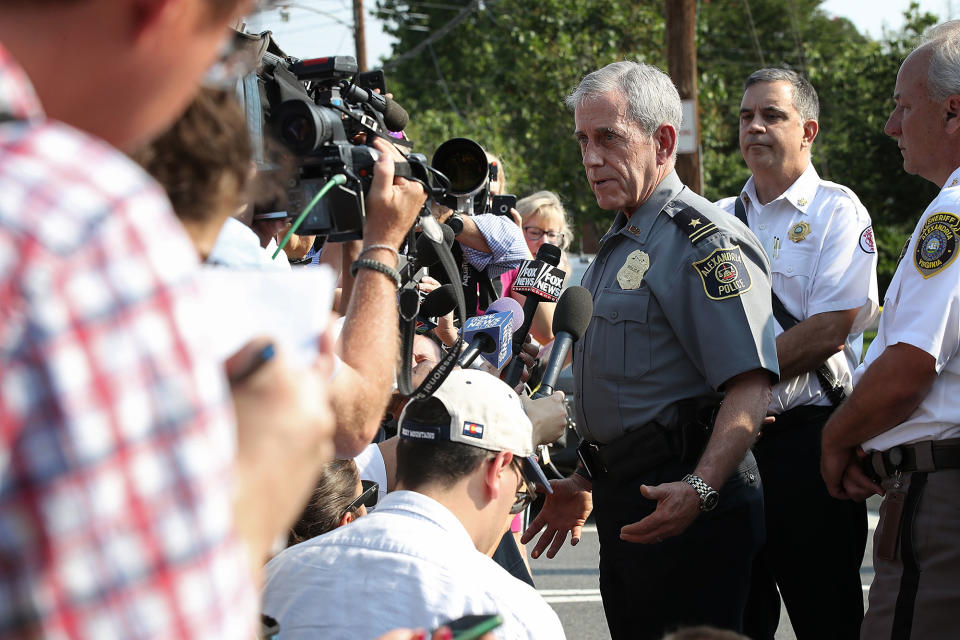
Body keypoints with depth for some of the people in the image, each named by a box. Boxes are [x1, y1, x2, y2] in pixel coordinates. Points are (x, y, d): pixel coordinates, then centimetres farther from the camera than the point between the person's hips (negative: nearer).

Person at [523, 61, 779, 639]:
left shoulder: (705, 241, -13)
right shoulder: (620, 244, 19)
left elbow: (751, 388, -23)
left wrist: (699, 490, -33)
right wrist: (585, 482, 28)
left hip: (682, 510, -10)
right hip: (624, 505, 10)